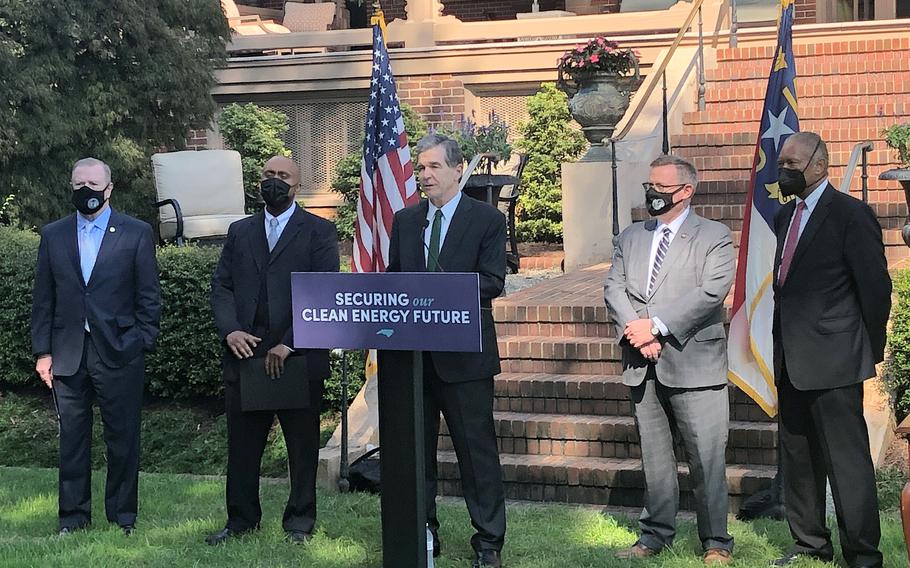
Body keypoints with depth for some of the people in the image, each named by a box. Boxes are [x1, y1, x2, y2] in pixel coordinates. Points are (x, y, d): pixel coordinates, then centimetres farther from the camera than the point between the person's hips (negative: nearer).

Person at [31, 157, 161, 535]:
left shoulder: (136, 234, 3)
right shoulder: (53, 235, 10)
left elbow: (148, 296, 2)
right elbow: (42, 299, 9)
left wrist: (143, 345, -5)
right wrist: (42, 351, 3)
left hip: (119, 353, -2)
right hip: (67, 355, 2)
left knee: (123, 439, 4)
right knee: (72, 439, 7)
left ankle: (123, 518, 14)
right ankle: (73, 518, 16)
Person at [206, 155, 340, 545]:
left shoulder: (319, 232, 2)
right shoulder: (239, 232, 16)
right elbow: (221, 286, 11)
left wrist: (289, 344, -14)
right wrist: (229, 330, -8)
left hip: (299, 357, -3)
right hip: (244, 353, 4)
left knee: (302, 446, 5)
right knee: (242, 444, 7)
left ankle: (299, 522, 15)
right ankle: (241, 520, 18)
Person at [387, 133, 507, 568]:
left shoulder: (487, 219, -1)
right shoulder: (405, 221, 13)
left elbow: (492, 282, -10)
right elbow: (392, 278, 15)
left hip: (464, 352, -4)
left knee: (476, 448, -1)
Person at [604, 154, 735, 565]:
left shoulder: (714, 237, 0)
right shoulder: (630, 238, 16)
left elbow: (711, 292, -12)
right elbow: (614, 288, 8)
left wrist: (655, 324, -16)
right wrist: (635, 331, -10)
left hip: (693, 364, -4)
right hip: (643, 367, 5)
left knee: (706, 458, -3)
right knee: (654, 456, 11)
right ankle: (656, 534, 21)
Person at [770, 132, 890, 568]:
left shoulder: (850, 214, -9)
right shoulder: (785, 217, 14)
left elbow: (876, 287, -9)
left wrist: (870, 352, -5)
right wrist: (781, 347, 12)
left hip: (832, 360, -8)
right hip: (791, 362, 8)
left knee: (847, 460, -5)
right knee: (797, 456, 15)